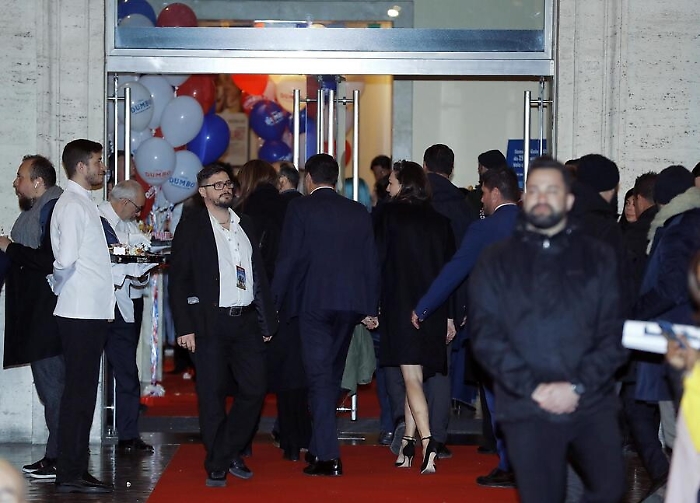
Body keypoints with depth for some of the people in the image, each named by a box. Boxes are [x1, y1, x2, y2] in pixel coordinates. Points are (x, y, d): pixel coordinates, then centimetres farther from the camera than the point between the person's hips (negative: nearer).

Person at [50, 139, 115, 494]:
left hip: (92, 313, 9)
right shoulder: (73, 205, -13)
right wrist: (58, 284, -6)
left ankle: (75, 471, 18)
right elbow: (65, 258, -23)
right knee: (78, 394, -5)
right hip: (81, 314, -9)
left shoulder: (83, 204, 17)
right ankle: (70, 475, -1)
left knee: (83, 393, 12)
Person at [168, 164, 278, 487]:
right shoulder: (191, 227, -1)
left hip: (246, 321, 5)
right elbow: (178, 280, -4)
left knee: (254, 389, 2)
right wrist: (185, 327, -11)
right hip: (210, 323, -5)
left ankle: (230, 452, 20)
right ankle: (217, 465, 10)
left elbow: (259, 274, 16)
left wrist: (267, 320, 10)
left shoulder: (245, 225, 15)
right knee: (212, 396, 0)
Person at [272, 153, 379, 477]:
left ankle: (327, 456, -10)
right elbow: (371, 263, 9)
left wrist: (275, 302, -1)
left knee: (319, 377, -4)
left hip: (313, 301, -5)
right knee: (332, 374, 17)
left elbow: (288, 259, -8)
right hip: (350, 302, 5)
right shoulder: (358, 212, 10)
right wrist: (371, 307, 14)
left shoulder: (300, 208, -4)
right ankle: (319, 447, 27)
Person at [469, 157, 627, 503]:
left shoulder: (598, 259, 9)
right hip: (526, 409, -1)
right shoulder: (496, 262, 7)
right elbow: (485, 336, -2)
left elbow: (613, 333, 2)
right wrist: (532, 388, -13)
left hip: (592, 404, 1)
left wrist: (578, 386, -12)